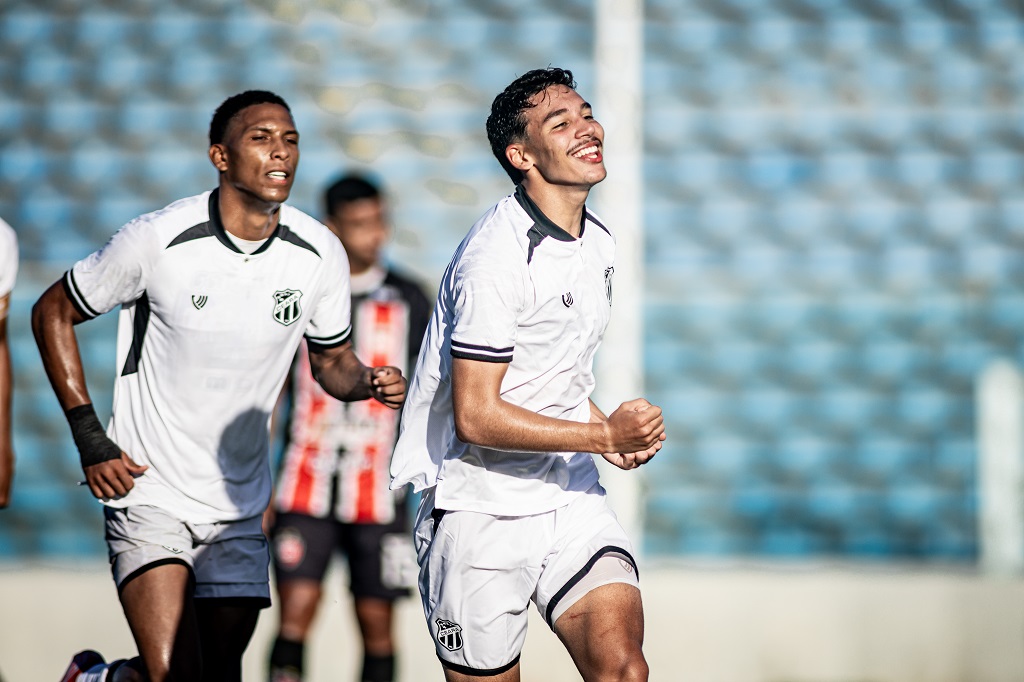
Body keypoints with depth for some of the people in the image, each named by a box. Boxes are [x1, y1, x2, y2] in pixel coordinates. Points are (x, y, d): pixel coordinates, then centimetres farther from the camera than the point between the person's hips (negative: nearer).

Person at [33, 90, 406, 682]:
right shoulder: (157, 241, -14)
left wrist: (368, 381, -13)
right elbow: (52, 313, -1)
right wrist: (89, 438, -7)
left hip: (239, 509, 4)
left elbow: (331, 360, 12)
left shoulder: (322, 256, -4)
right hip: (150, 494, -4)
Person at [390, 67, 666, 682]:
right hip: (479, 511, -6)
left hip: (571, 498, 7)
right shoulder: (496, 258, -18)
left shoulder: (597, 242, 10)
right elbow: (475, 416, -21)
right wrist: (603, 435, -18)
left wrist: (613, 431, 5)